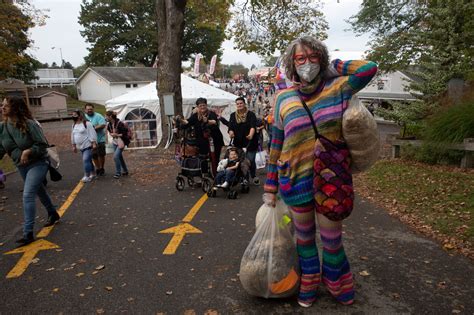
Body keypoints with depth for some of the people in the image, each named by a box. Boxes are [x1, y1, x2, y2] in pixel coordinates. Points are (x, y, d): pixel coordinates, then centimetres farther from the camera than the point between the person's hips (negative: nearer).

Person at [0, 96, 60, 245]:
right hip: (21, 166, 7)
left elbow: (43, 144, -16)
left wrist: (28, 151, -29)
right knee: (39, 191, 23)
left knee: (28, 196, -16)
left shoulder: (29, 124, -21)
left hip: (37, 163, -7)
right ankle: (53, 214, 45)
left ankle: (28, 233, -11)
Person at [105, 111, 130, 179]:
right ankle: (125, 171, 30)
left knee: (116, 156, -16)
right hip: (115, 142, 8)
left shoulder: (119, 123, -22)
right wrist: (111, 134, -3)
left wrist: (118, 135, -22)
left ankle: (118, 173, -4)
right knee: (120, 157, 15)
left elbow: (126, 132, -19)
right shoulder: (109, 124, 1)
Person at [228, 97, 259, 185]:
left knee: (251, 160, -3)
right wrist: (231, 132, -26)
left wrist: (251, 135, -38)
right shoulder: (233, 115, 8)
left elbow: (253, 126, -18)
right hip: (238, 143, 3)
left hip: (250, 142, -3)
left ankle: (254, 177, 16)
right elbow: (230, 127, -2)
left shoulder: (251, 114, -3)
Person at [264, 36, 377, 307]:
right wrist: (270, 187, 5)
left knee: (332, 240, 10)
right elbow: (276, 145, 4)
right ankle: (309, 285, 41)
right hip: (296, 180, 1)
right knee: (304, 236, 17)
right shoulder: (284, 98, 1)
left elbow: (370, 68, -15)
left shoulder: (337, 88, 0)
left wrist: (334, 66, 0)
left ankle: (339, 286, 39)